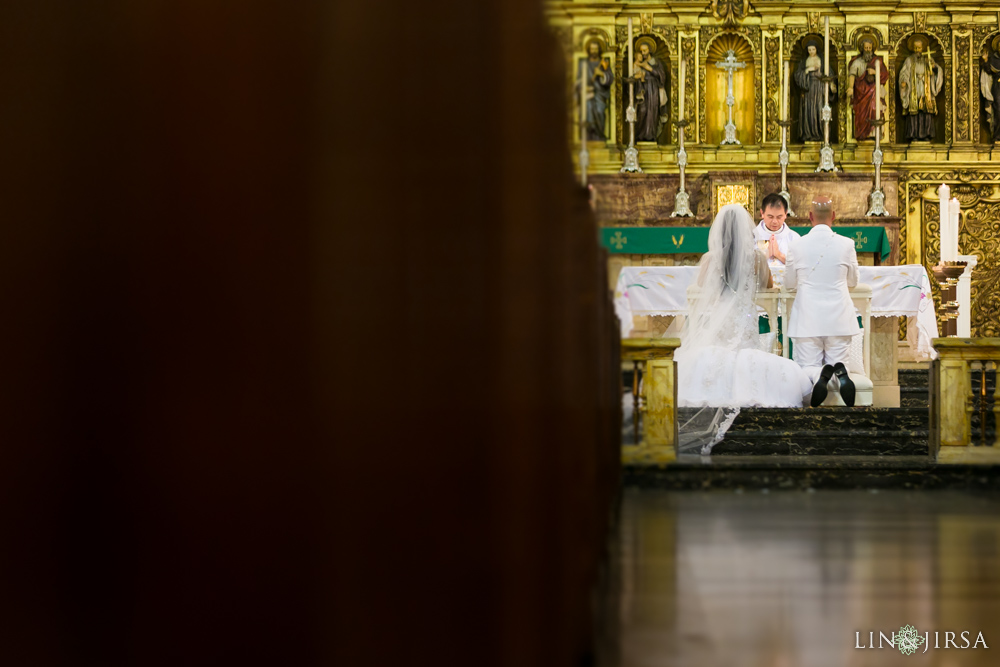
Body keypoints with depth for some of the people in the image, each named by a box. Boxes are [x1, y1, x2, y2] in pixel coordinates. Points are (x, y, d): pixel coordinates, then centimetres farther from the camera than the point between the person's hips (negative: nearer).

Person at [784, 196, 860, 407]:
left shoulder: (797, 247, -6)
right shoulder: (846, 245, -5)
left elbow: (789, 283, 8)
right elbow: (853, 281, 11)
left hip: (807, 319, -1)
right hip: (839, 318, 1)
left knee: (807, 366, 7)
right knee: (839, 360, 11)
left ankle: (820, 375, -31)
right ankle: (840, 373, -27)